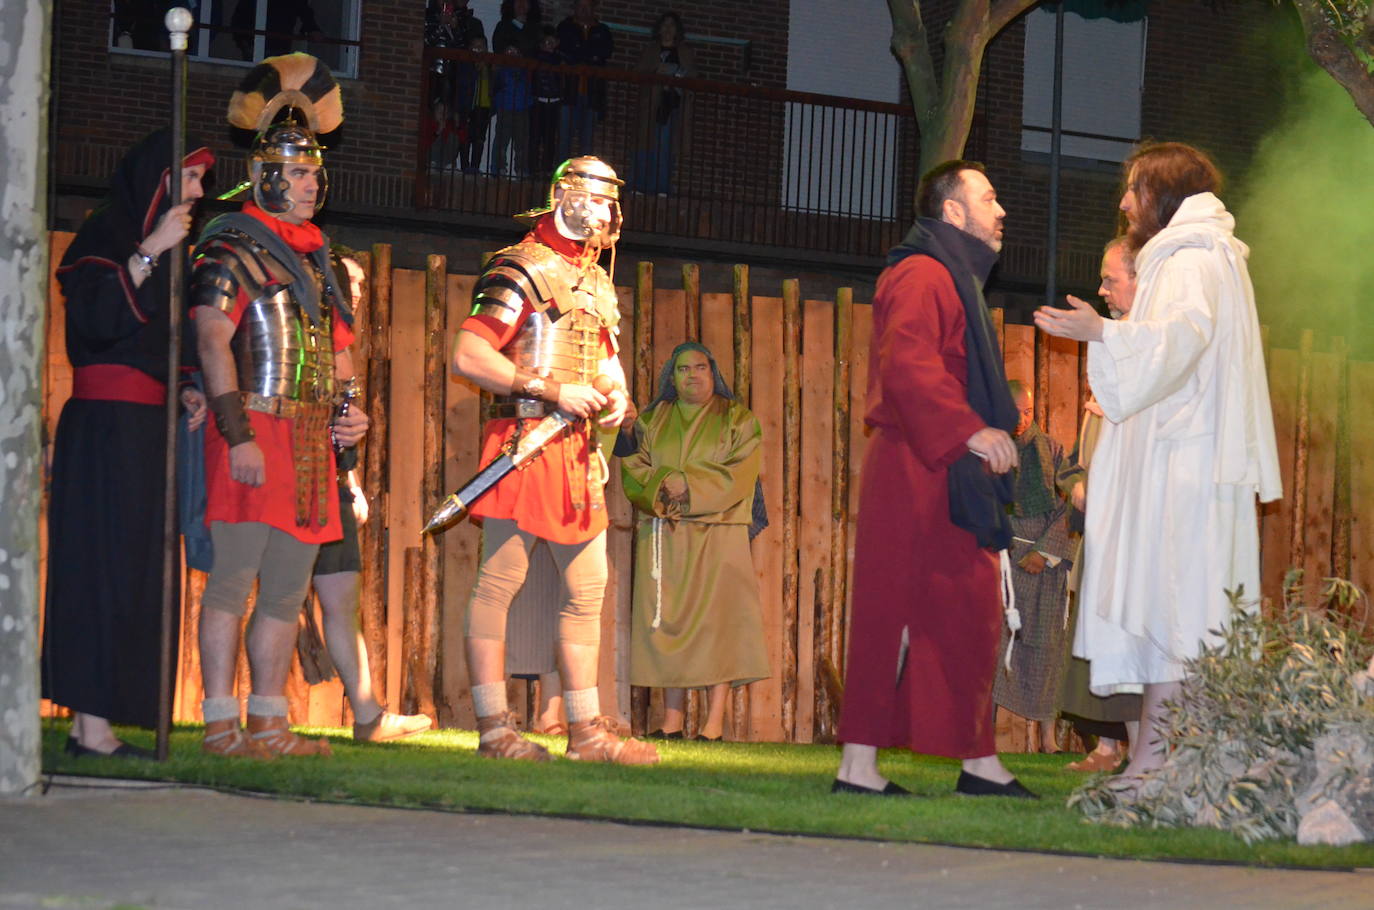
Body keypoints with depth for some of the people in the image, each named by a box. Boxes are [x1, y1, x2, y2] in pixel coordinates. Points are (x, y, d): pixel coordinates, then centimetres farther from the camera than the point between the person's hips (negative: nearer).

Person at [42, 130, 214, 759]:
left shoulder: (159, 246, 22)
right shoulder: (106, 235, -5)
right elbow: (96, 319, -21)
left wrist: (184, 392, 7)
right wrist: (150, 252, -21)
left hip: (147, 425, 9)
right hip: (107, 424, -9)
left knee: (136, 576, 5)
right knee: (107, 570, -11)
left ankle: (89, 722, 5)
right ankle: (92, 726, -13)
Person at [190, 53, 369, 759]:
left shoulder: (316, 259, 21)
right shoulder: (230, 251, -4)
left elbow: (336, 350, 27)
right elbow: (213, 343, -12)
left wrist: (347, 411, 8)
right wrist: (237, 435, -20)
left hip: (312, 438, 8)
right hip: (256, 429, -8)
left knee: (288, 588, 8)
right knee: (235, 577, -10)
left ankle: (269, 723, 12)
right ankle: (222, 723, -10)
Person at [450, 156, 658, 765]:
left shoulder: (598, 283, 20)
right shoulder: (524, 270, -6)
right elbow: (468, 355, -16)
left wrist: (615, 396, 5)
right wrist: (553, 390, -18)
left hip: (579, 452, 9)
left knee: (588, 590, 9)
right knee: (499, 583, -6)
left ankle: (586, 731, 14)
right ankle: (494, 730, -4)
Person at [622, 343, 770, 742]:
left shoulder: (737, 419, 8)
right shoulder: (653, 420, 16)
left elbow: (739, 474, -4)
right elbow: (633, 470, 5)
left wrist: (687, 485, -14)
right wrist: (665, 484, -14)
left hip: (717, 534, -3)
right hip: (663, 534, 3)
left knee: (717, 618, -10)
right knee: (667, 620, -2)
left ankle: (714, 723, -13)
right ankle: (671, 721, -1)